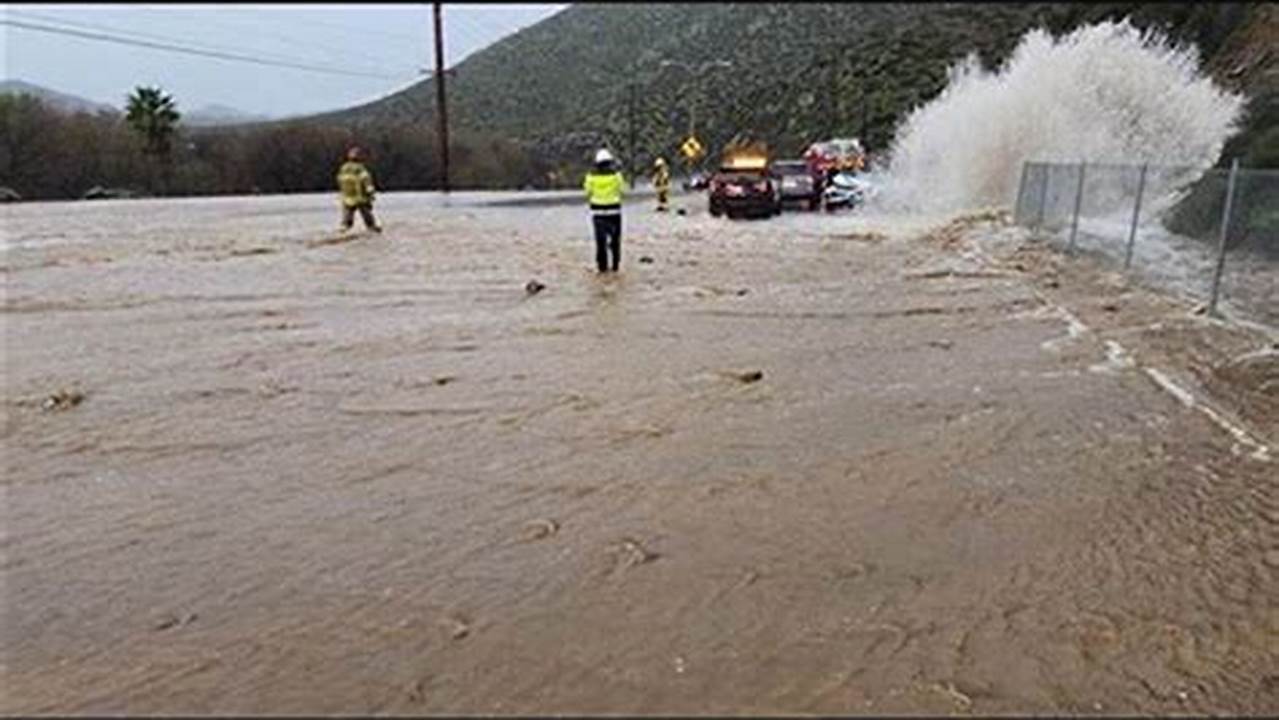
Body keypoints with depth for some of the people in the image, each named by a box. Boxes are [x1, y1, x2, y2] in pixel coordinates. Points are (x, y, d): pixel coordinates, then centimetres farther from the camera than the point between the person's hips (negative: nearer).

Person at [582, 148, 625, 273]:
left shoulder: (591, 176, -2)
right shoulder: (616, 175, -6)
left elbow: (588, 192, 1)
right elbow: (621, 190, -3)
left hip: (597, 211, 1)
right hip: (614, 210, -1)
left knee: (600, 240, 7)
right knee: (615, 239, 10)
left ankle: (602, 265, 6)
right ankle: (615, 264, 10)